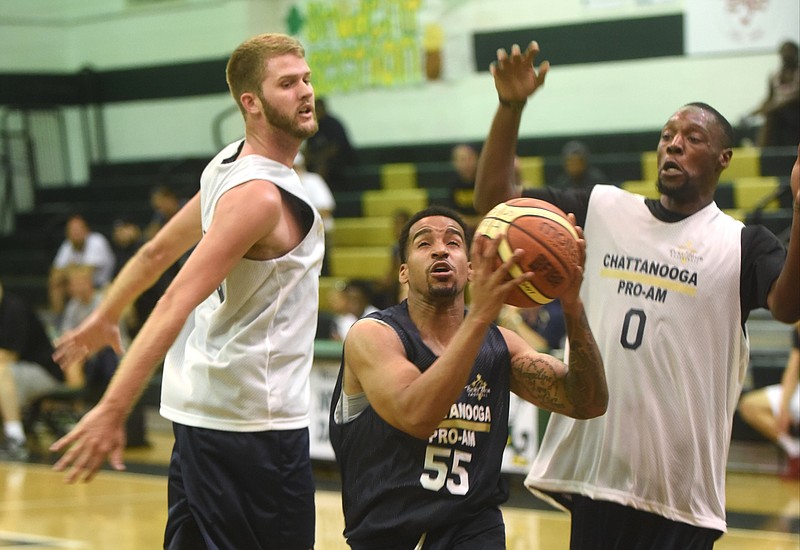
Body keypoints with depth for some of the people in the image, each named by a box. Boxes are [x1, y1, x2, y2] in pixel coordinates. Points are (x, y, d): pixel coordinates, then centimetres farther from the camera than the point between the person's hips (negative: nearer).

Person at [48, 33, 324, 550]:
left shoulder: (230, 166, 9)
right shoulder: (260, 196, -20)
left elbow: (157, 251, 21)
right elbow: (177, 302, -26)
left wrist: (105, 317, 35)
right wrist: (113, 409, -30)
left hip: (205, 413, 10)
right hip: (254, 420, -10)